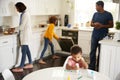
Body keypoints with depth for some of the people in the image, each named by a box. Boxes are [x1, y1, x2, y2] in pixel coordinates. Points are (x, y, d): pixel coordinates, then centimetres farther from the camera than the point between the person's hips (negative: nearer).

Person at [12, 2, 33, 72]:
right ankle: (30, 64, 23)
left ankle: (21, 68, -1)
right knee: (27, 49, 13)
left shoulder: (25, 14, -16)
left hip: (25, 34, -10)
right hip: (25, 33, 10)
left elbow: (22, 26, -17)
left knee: (24, 50, -6)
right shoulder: (24, 14, 13)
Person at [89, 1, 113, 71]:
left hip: (103, 36, -4)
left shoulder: (108, 14, -3)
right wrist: (95, 24, -9)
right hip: (94, 36, 4)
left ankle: (99, 68, 17)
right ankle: (92, 67, 15)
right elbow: (91, 24, 14)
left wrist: (102, 26, -17)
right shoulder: (95, 14, 10)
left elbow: (111, 25, -3)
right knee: (92, 51, 4)